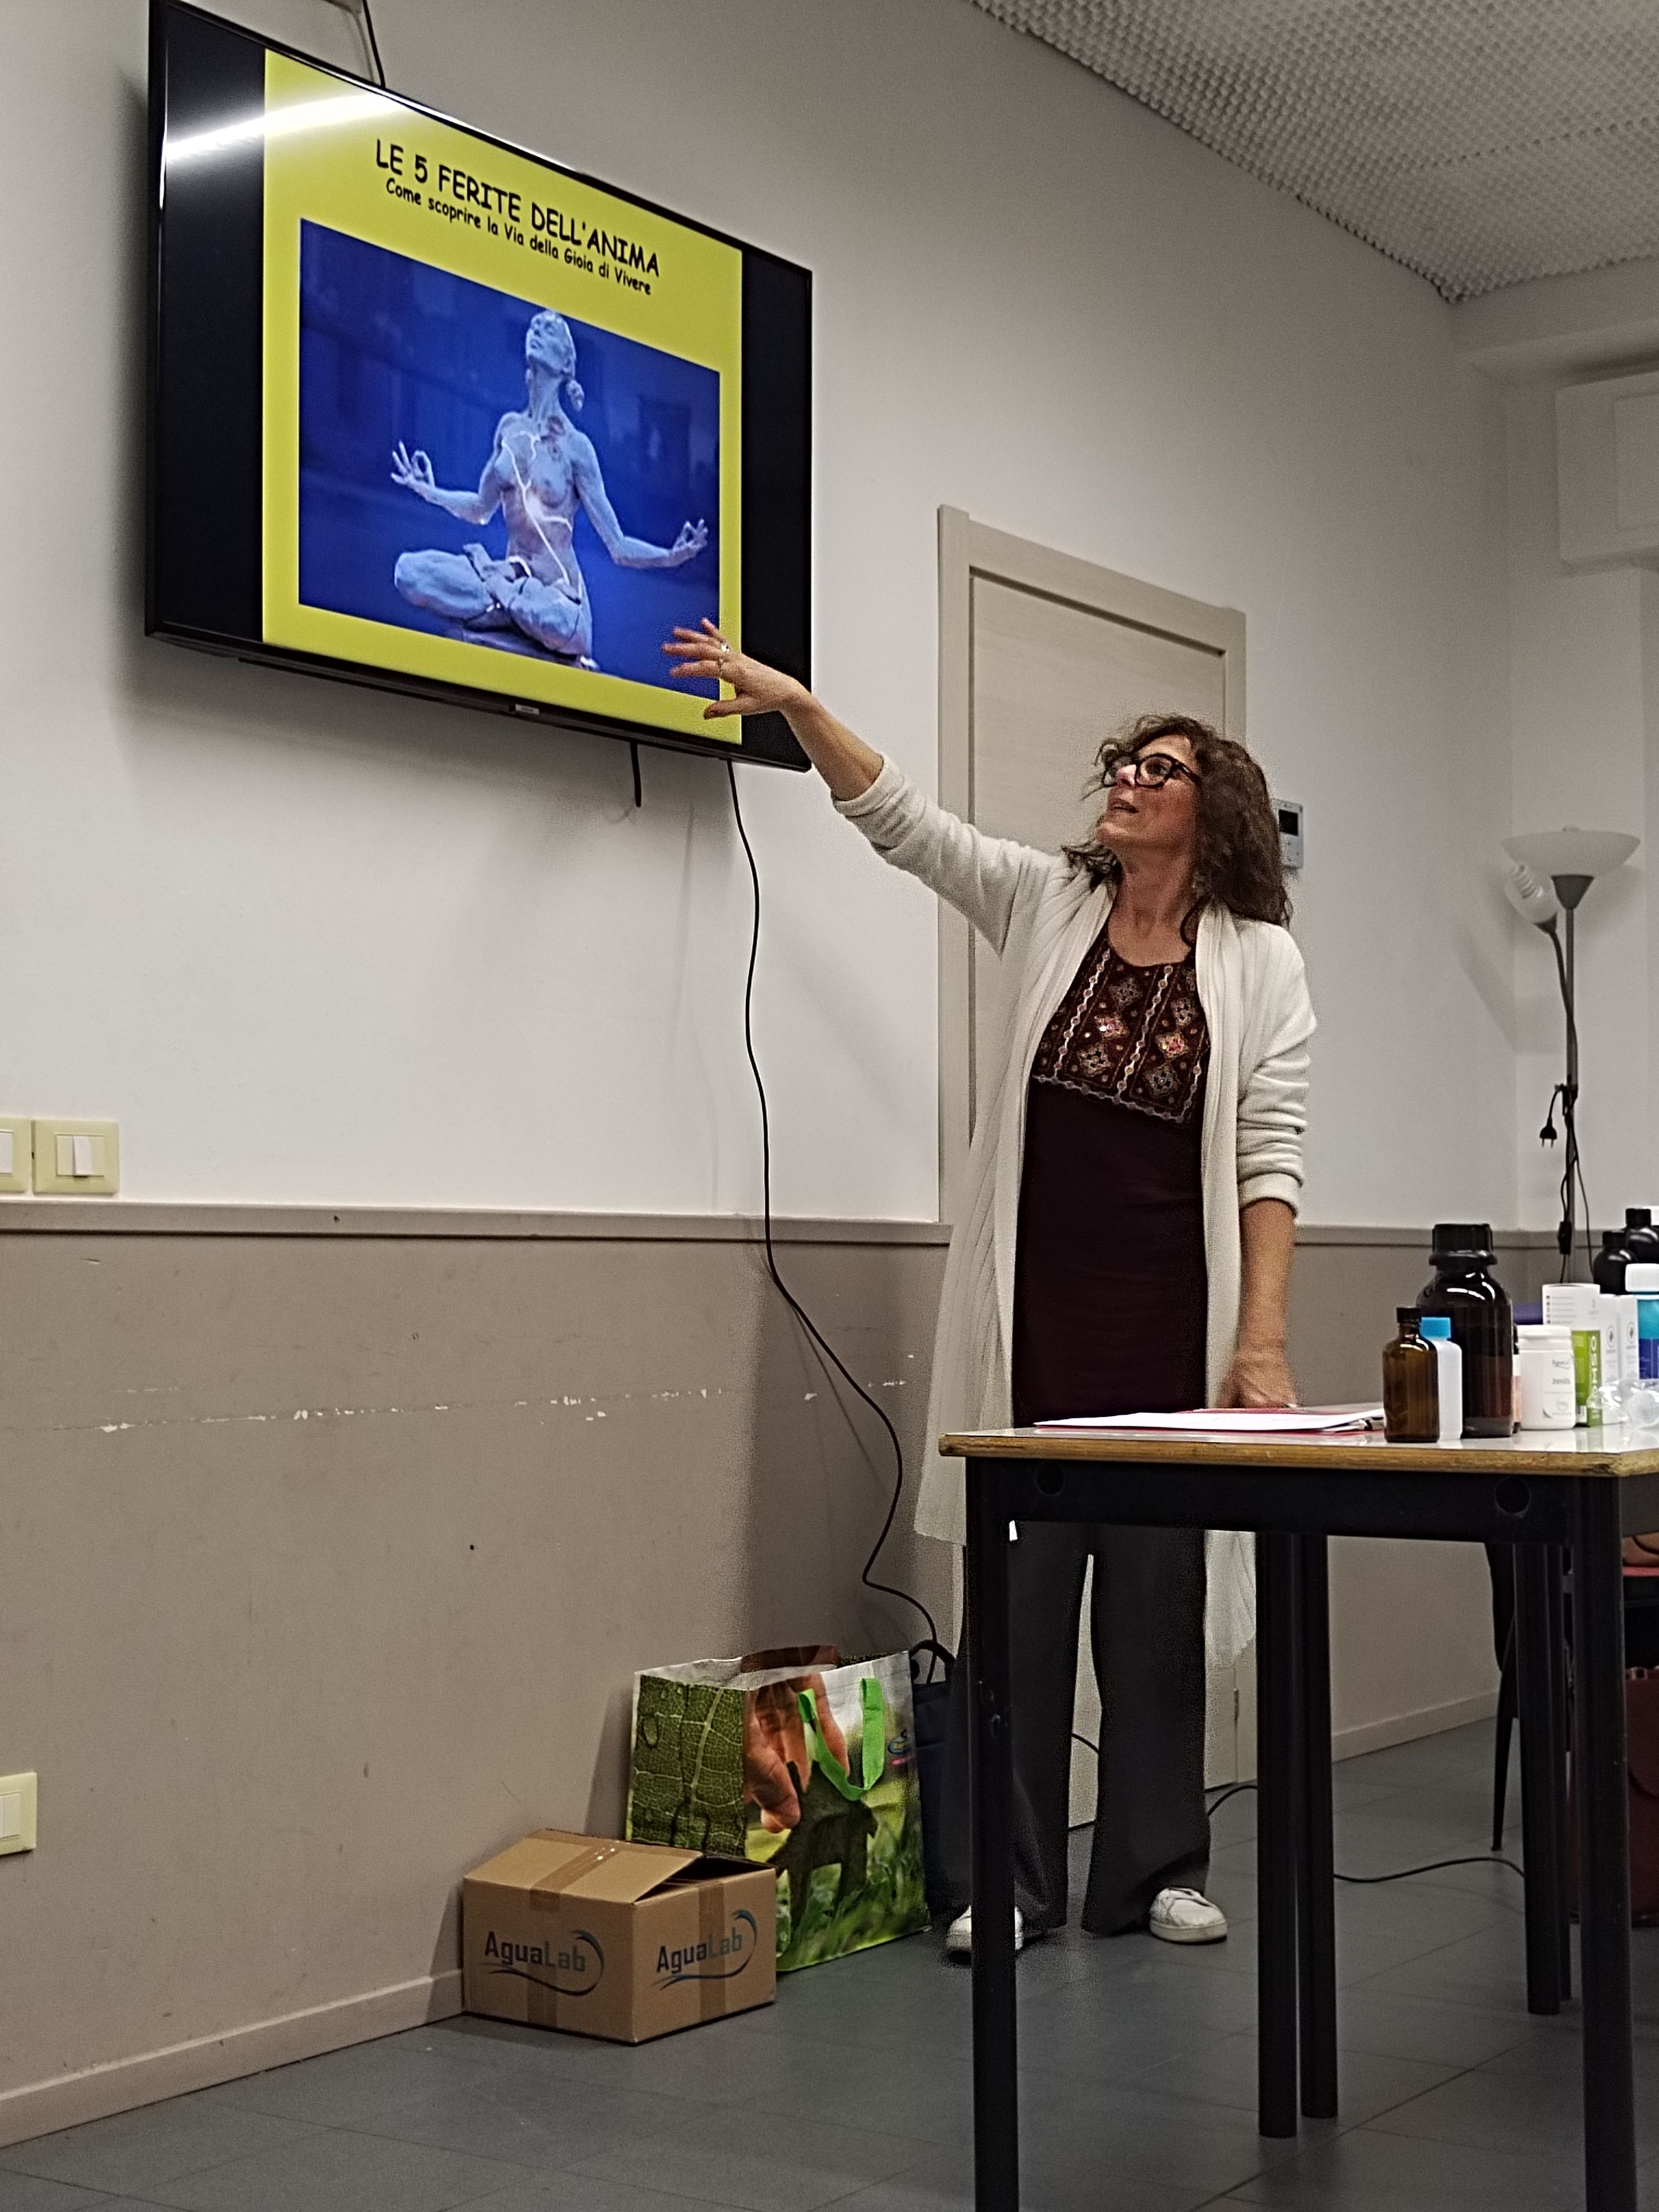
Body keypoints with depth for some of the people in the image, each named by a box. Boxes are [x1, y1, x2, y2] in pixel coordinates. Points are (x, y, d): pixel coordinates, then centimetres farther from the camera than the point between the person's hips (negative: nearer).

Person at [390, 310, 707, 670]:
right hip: (512, 576, 3)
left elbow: (618, 548, -8)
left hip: (559, 590, -3)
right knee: (409, 570, -20)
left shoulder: (575, 447, -7)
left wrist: (672, 556, -24)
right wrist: (429, 491, 21)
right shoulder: (510, 428, 7)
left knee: (557, 623, -42)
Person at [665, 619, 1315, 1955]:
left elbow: (1272, 1156, -5)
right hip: (1034, 1320, 1)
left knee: (1159, 1601, 7)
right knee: (1019, 1595, 3)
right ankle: (1004, 1882, 13)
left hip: (1172, 1329, -1)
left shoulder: (1260, 962, 1)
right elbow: (901, 819, 3)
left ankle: (1156, 1872, 21)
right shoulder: (1045, 904, 6)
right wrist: (795, 702, -10)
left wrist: (1263, 1341, -12)